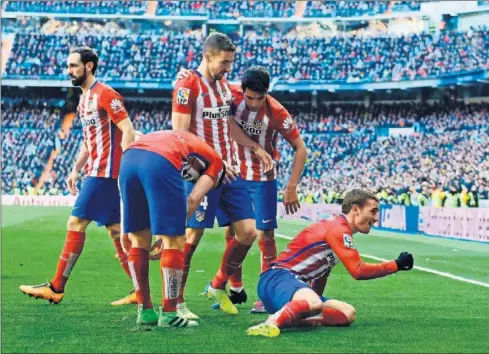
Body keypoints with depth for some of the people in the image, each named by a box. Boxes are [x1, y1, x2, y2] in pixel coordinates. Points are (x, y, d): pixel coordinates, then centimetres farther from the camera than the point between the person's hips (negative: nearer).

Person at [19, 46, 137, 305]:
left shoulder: (105, 94, -11)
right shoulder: (84, 99, 17)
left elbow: (127, 131, -17)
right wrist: (76, 169, 18)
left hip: (104, 172, -10)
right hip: (96, 171, 10)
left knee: (76, 224, -9)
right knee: (116, 230, 8)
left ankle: (56, 288, -5)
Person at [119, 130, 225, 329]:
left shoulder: (180, 140, 41)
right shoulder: (215, 162, 24)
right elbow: (193, 200, 8)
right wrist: (171, 231, 15)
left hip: (129, 157, 6)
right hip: (160, 163, -6)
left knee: (140, 241, 16)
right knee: (173, 242, 5)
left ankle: (145, 312, 18)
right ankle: (168, 315, 4)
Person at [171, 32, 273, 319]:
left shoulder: (224, 85, 15)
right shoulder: (188, 85, -10)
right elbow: (180, 135, -15)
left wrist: (256, 148, 20)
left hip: (230, 173, 8)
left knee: (248, 231, 4)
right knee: (192, 235, -6)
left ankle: (219, 286, 22)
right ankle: (176, 302, 3)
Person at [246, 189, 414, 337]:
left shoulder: (337, 228, 20)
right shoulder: (338, 229, -11)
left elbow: (321, 271, 29)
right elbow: (358, 271, -15)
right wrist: (397, 265, -5)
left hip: (294, 283, 11)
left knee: (348, 313, 2)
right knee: (314, 303, -41)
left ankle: (296, 318, -12)